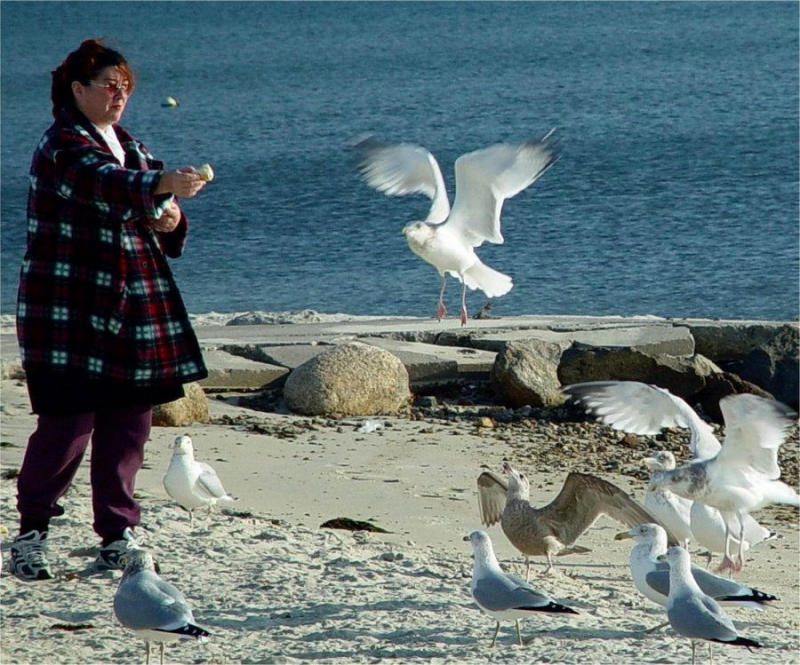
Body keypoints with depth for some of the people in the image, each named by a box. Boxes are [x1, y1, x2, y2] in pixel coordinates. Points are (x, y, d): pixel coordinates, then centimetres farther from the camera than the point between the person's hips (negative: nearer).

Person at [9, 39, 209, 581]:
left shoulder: (132, 148, 18)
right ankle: (32, 535, 4)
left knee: (129, 424, 5)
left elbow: (166, 237, 24)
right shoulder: (62, 145, -8)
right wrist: (162, 184, -47)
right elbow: (103, 184, -31)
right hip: (70, 315, -7)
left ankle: (118, 538, 13)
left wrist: (172, 222, 0)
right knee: (68, 423, -9)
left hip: (134, 312, 7)